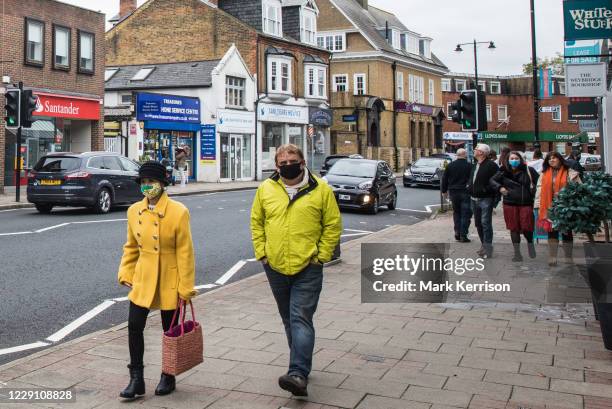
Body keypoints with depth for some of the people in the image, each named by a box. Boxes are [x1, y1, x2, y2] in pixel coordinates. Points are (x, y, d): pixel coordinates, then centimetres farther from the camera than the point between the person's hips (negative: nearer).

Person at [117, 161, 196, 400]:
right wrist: (126, 273, 3)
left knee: (169, 331, 9)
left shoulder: (178, 212, -14)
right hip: (142, 280, 4)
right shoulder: (134, 211, 1)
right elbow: (131, 247, 13)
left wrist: (186, 288, -12)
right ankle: (136, 379, 12)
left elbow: (185, 252, -12)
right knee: (134, 327, -1)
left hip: (169, 282, -4)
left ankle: (168, 378, 27)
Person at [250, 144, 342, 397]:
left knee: (301, 319, -10)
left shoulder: (321, 190, -4)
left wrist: (321, 256, -5)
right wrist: (261, 252, 4)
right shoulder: (266, 189, 4)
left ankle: (299, 374, -14)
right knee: (288, 319, 16)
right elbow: (256, 222, 12)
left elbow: (333, 225, 0)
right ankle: (302, 364, 32)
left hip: (307, 268, -4)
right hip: (275, 267, 4)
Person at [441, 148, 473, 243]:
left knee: (456, 213, 17)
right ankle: (463, 235, -3)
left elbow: (444, 179, 9)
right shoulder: (469, 166, -9)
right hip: (465, 192, -4)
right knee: (465, 214, 1)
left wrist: (444, 190, 19)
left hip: (453, 192, 4)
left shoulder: (450, 165, 2)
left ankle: (457, 233, 14)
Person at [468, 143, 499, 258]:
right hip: (474, 199, 9)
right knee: (478, 223, 13)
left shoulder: (491, 165, -11)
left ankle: (488, 248, -6)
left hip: (485, 199, -9)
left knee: (486, 223, -10)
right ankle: (484, 245, 24)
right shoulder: (475, 165, 16)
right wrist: (469, 187, 13)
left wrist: (487, 189, -20)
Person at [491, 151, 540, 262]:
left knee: (526, 227, -7)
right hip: (510, 204, 2)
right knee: (514, 228, 6)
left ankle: (530, 243, 27)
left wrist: (533, 187, -4)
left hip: (526, 203, -2)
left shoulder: (528, 170, -1)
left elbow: (538, 180, 9)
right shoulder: (504, 172, 2)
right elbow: (492, 180, 10)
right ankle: (517, 253, 17)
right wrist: (499, 187, -5)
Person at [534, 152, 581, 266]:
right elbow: (539, 190, 9)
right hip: (550, 207, 3)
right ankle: (552, 258, 6)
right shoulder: (544, 174, 10)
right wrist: (539, 207, 3)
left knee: (567, 233, 6)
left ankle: (568, 259, 15)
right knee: (552, 232, 3)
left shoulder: (570, 173, 0)